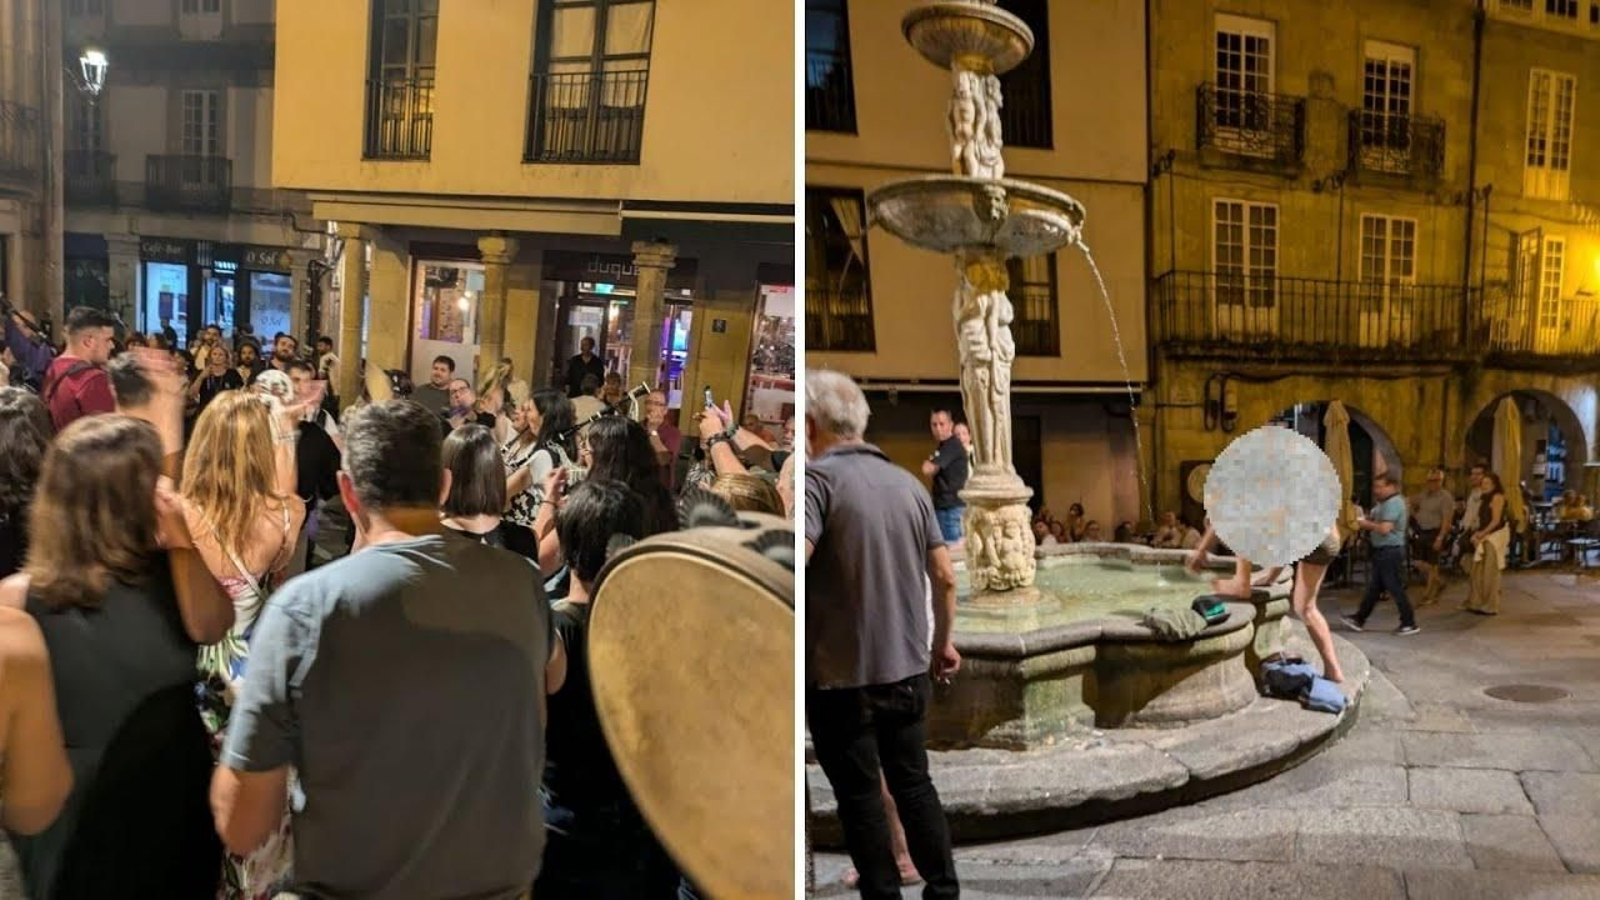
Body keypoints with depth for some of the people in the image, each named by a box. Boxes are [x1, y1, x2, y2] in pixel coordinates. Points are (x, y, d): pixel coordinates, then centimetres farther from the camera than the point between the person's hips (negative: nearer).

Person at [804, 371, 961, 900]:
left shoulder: (818, 476, -13)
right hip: (909, 668, 6)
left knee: (860, 794, 7)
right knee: (914, 783, 18)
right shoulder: (907, 482, 7)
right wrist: (942, 642, 21)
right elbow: (944, 577, 10)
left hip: (841, 674, -6)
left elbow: (795, 561, -29)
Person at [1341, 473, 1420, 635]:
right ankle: (1359, 619, 17)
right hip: (1383, 551, 11)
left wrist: (1367, 524, -9)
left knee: (1395, 589, -4)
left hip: (1390, 552, -11)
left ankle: (1409, 624, 4)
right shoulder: (1386, 503, 16)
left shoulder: (1393, 503, -17)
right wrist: (1368, 521, 3)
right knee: (1374, 587, 12)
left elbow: (1385, 528, -24)